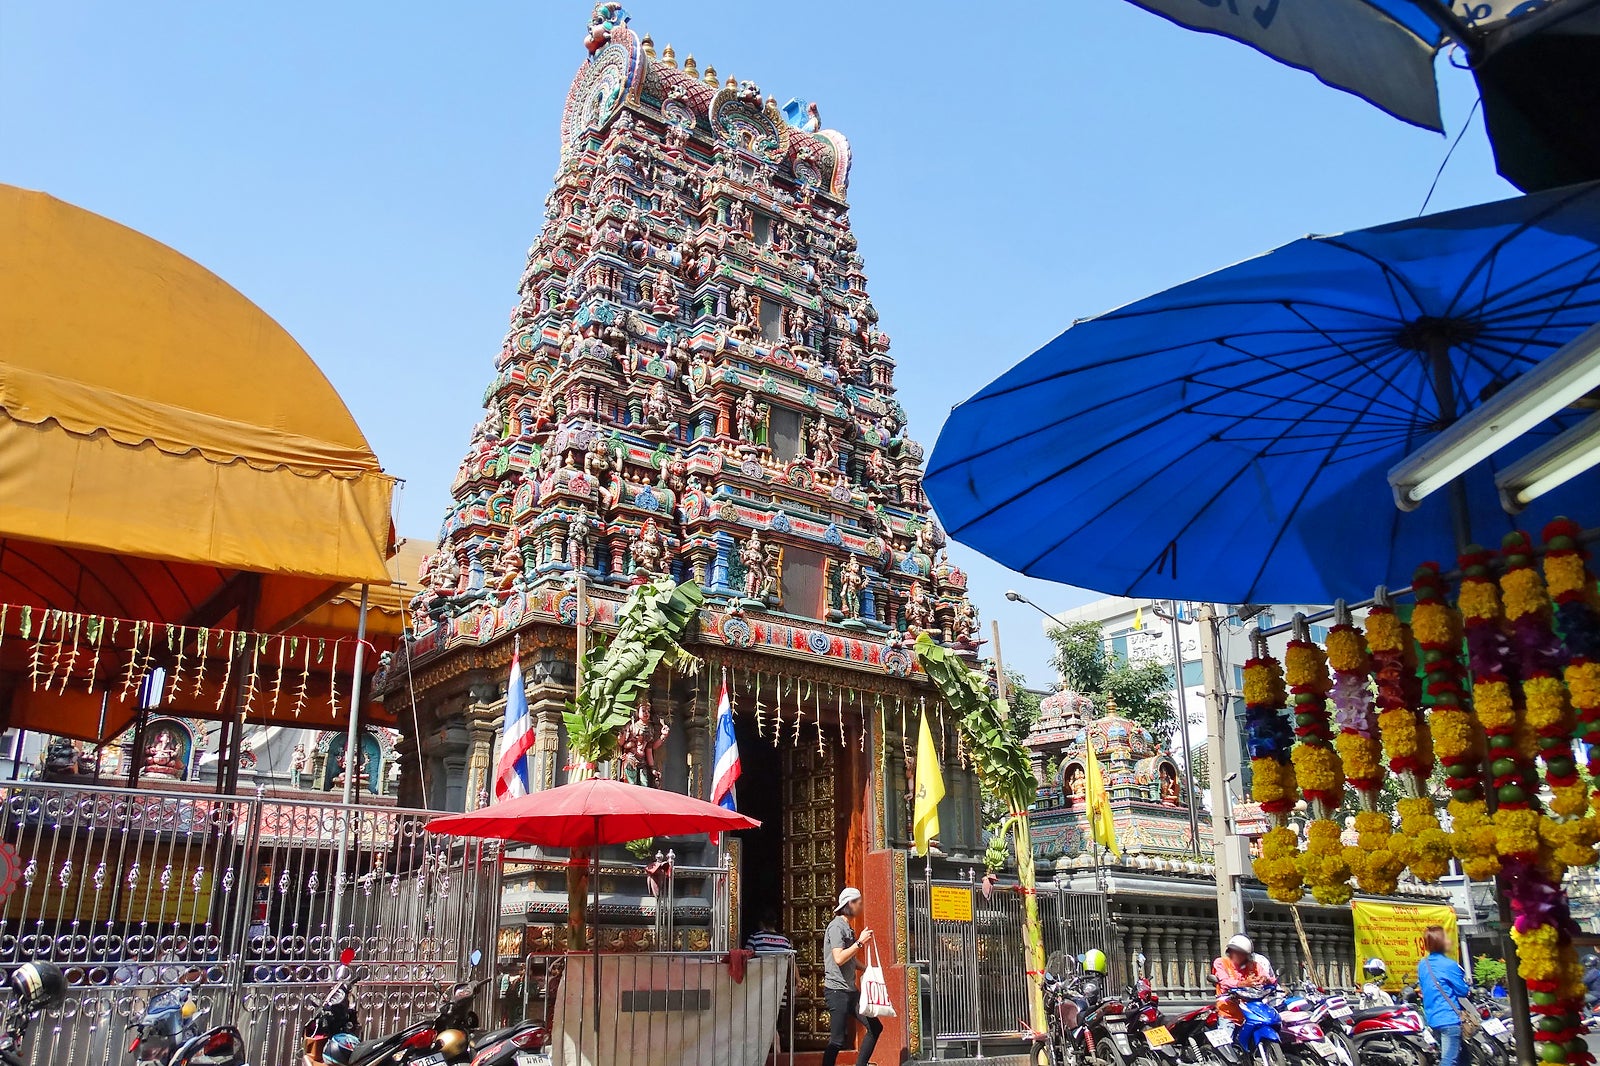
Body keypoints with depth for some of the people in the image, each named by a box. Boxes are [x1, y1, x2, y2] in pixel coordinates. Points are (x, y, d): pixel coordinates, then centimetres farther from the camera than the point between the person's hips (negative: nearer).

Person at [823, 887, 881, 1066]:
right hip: (837, 990, -10)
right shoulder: (836, 926, -13)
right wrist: (860, 942, -19)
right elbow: (839, 958, -23)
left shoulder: (847, 927, 17)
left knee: (875, 1027, 9)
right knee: (838, 1039, -9)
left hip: (850, 990, 10)